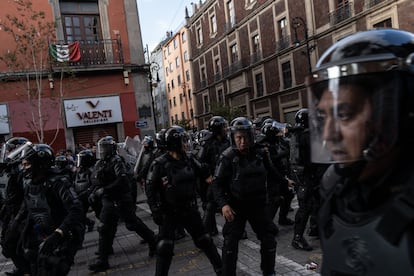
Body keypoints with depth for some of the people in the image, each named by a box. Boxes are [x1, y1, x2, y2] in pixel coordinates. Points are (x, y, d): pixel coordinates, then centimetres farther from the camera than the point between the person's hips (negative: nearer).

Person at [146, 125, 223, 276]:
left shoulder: (189, 160, -3)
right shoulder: (160, 164, -16)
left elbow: (205, 172, 12)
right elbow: (151, 189, -11)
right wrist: (155, 211, -14)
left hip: (190, 209, 4)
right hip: (169, 213, -4)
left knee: (205, 240, 14)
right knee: (164, 248, -5)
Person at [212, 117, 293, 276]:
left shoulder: (261, 153, -6)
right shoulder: (228, 157, -15)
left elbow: (271, 173, 14)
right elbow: (218, 183, -13)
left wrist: (285, 182, 24)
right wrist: (223, 204, -24)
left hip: (259, 204, 3)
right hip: (236, 206, -3)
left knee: (269, 239, 10)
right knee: (230, 242, -5)